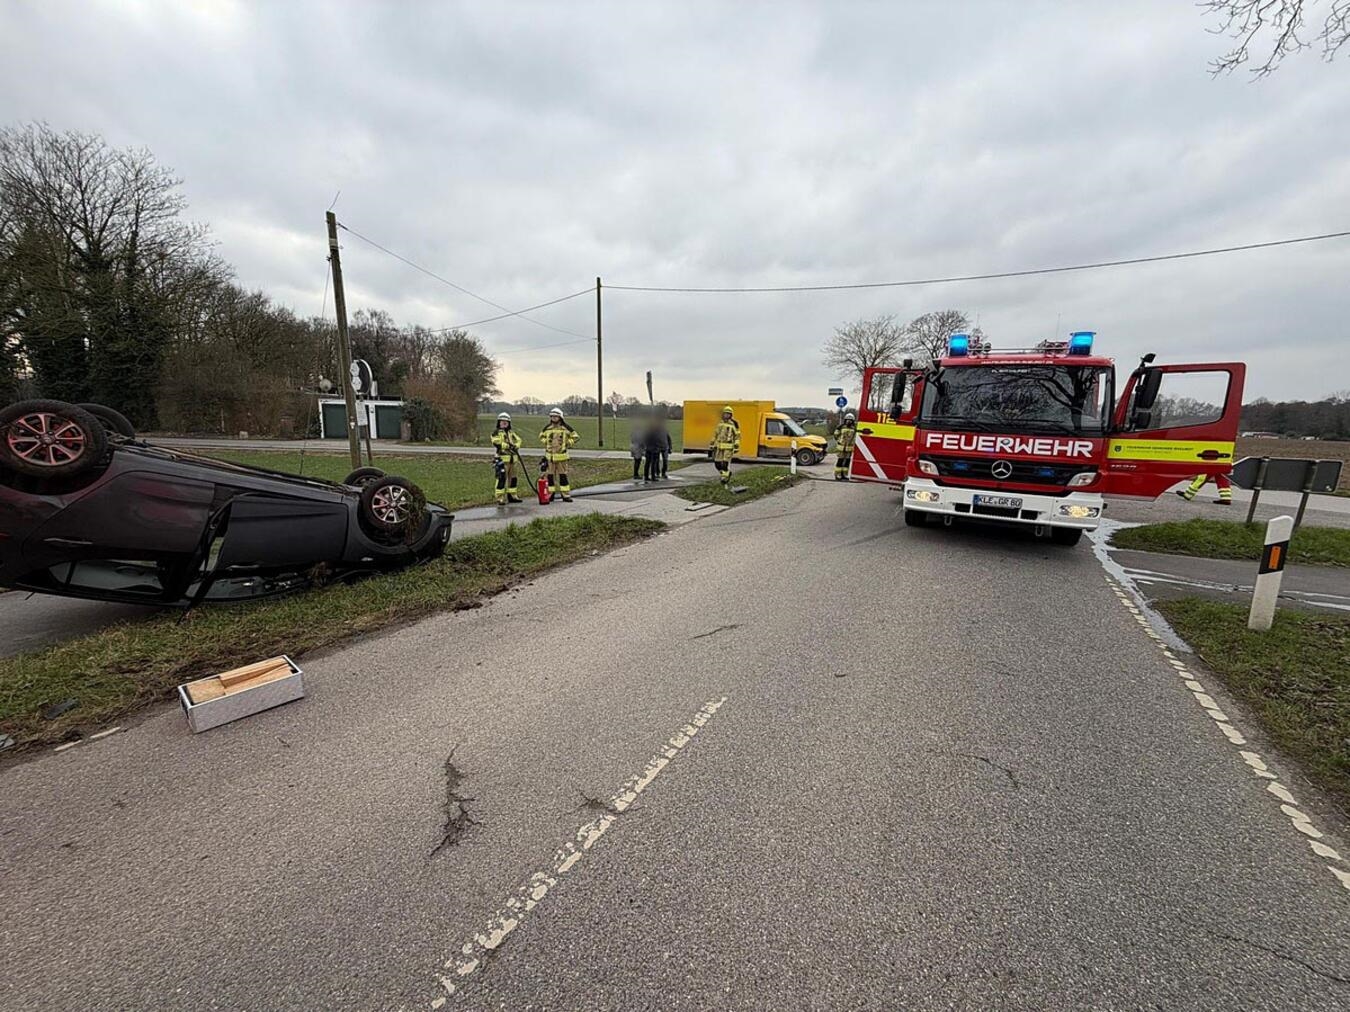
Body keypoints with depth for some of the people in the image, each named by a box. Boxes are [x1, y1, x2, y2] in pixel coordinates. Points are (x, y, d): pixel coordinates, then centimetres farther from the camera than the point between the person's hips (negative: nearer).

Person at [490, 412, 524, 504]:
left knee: (513, 477, 14)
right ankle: (500, 498, -7)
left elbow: (518, 440, 6)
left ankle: (512, 495, 26)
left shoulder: (511, 432, 18)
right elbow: (496, 443, -16)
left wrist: (515, 446, -16)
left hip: (512, 459, 7)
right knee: (502, 478, -10)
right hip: (502, 459, -7)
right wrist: (508, 446, -25)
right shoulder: (496, 433, 0)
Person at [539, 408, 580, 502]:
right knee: (551, 475, 6)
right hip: (550, 455, 3)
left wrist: (567, 444, -1)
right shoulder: (547, 428, 7)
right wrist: (546, 443, 9)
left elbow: (575, 437, 6)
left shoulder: (566, 427, -2)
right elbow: (541, 436, 25)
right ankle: (550, 494, 15)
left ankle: (566, 495, 2)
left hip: (561, 455, -3)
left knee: (563, 475, -2)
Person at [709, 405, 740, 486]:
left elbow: (737, 436, -4)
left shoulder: (733, 424, -6)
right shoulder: (720, 424, 11)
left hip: (728, 447, -6)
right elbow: (715, 435, 16)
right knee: (717, 463, 5)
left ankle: (725, 479, 3)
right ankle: (727, 474, 28)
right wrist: (711, 446, 13)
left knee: (725, 463, -10)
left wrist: (736, 448, -8)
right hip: (719, 447, 6)